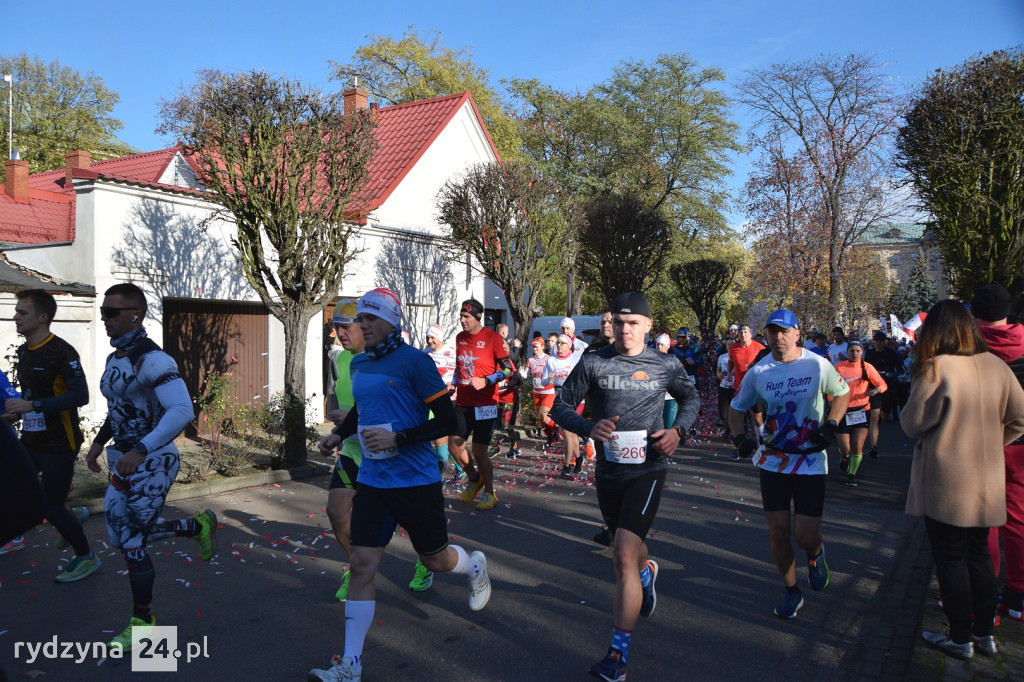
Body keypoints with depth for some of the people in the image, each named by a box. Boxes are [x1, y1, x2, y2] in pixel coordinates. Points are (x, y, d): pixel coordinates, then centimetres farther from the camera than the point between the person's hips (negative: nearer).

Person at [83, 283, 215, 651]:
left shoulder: (152, 360, -21)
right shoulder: (115, 358, 8)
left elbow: (182, 410, -31)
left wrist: (141, 450, -36)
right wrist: (99, 442, 16)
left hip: (153, 462, -9)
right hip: (125, 460, 9)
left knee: (132, 543, -1)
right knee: (119, 535, 13)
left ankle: (143, 622, 19)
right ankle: (198, 527, 31)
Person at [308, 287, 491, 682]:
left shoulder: (414, 361, -14)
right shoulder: (358, 364, 7)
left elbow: (447, 420, -15)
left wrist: (397, 438, -23)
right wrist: (340, 433, 11)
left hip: (416, 482, -5)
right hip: (372, 482, 5)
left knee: (435, 560, 13)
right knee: (362, 565, -2)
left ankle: (475, 567, 48)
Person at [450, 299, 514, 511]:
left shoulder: (493, 338, -10)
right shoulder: (459, 338, 9)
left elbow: (508, 369, -9)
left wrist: (486, 381, -21)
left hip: (485, 404, -6)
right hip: (463, 402, 6)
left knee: (479, 451, -3)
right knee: (454, 445, 4)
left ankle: (489, 493, 18)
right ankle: (473, 479, 31)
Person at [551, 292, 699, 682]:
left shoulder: (666, 366, -3)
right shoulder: (592, 363, -4)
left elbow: (691, 398, 15)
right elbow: (561, 406, -2)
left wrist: (678, 430, -4)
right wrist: (589, 427, -21)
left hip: (648, 470, -3)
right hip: (608, 471, 3)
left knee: (624, 556, -15)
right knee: (624, 550, 21)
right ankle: (647, 572, 60)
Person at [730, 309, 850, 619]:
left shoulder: (818, 365, -7)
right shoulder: (758, 372, -3)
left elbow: (842, 393, 9)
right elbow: (736, 407, 8)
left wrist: (830, 426, -6)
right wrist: (739, 437, -9)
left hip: (810, 460, -2)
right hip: (772, 460, 2)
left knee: (805, 535, -7)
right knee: (778, 531, 3)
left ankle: (816, 552, 32)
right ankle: (792, 591, 25)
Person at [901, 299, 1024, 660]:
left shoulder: (937, 368, -18)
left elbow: (912, 424, -11)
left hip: (945, 482, -6)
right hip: (987, 480, 6)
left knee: (950, 558, 7)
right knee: (979, 554, 18)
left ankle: (960, 639, 17)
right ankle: (984, 633, 29)